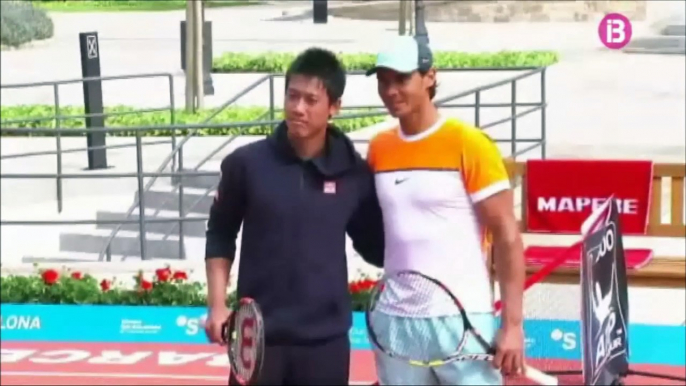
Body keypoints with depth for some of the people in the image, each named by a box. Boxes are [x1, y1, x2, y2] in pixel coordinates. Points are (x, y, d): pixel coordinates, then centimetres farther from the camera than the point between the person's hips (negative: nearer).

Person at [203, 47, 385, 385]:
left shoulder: (354, 174, -2)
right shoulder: (246, 163, -3)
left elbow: (374, 246, 10)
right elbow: (220, 235, 9)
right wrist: (217, 305, 1)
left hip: (325, 340, 1)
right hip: (258, 336, 0)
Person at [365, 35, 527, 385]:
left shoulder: (470, 145, -7)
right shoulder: (378, 149, 9)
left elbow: (507, 237, -8)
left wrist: (512, 324, -13)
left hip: (461, 320, -5)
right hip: (395, 322, 5)